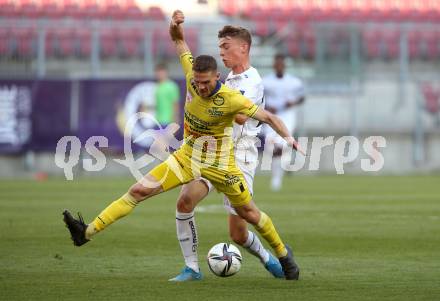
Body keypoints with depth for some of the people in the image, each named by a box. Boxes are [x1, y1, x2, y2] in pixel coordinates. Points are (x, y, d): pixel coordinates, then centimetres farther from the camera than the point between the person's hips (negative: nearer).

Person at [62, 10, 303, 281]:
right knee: (138, 191, -10)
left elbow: (268, 117, -18)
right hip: (187, 157, 3)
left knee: (249, 213, 10)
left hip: (220, 165, -3)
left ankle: (283, 253, 35)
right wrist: (175, 27, -20)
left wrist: (288, 137, -32)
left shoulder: (232, 99, -27)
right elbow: (179, 42, 1)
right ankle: (89, 231, -14)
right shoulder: (192, 75, -15)